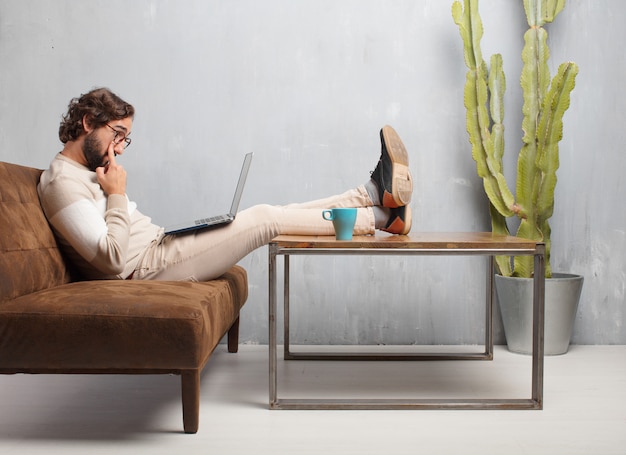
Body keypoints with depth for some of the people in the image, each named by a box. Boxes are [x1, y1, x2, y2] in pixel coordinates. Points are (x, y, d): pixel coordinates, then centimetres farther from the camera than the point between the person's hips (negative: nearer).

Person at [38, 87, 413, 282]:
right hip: (145, 268, -10)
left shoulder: (88, 172, 17)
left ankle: (372, 193, 5)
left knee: (268, 216, 2)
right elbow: (112, 260, -23)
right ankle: (381, 217, -2)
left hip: (158, 249, 10)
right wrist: (117, 196, -16)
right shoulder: (63, 183, -15)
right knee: (266, 219, -13)